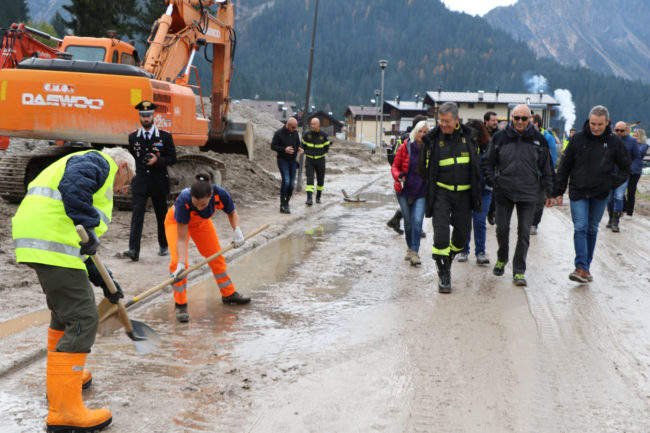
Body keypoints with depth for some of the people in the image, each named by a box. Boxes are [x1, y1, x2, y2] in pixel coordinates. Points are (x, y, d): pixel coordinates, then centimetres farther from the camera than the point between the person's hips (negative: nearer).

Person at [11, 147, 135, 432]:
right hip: (53, 245, -11)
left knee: (65, 310, 28)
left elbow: (82, 247, 32)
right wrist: (88, 226, -25)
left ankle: (62, 378, 47)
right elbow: (73, 186, -22)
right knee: (83, 320, -9)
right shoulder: (98, 161, 3)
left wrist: (104, 282, 29)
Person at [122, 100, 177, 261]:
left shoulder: (165, 136, -1)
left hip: (159, 183, -1)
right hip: (140, 182, 1)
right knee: (137, 215, -11)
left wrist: (157, 161, -18)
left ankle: (164, 245, 29)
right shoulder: (133, 136, 6)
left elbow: (173, 158, -3)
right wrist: (141, 165, 7)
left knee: (161, 215, 12)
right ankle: (134, 250, -17)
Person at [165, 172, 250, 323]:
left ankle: (229, 294, 32)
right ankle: (180, 305, -5)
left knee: (216, 257, 12)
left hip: (201, 222, 4)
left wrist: (236, 230, -28)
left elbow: (232, 212, -12)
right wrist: (181, 264, -45)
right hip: (177, 222, -4)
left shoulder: (220, 194, -36)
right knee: (177, 262, -20)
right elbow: (182, 238, -38)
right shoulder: (183, 200, -44)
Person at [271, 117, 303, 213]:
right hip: (283, 160, -5)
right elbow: (273, 146, -9)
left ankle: (286, 202, 20)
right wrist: (284, 149, -23)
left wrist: (299, 148, -6)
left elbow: (298, 143, 18)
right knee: (286, 181, -17)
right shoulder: (279, 133, -11)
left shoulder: (295, 133, 4)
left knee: (292, 183, 4)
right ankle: (283, 206, -13)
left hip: (292, 161, 6)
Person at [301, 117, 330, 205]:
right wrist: (307, 153, 4)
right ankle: (309, 199, -23)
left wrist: (320, 154, 2)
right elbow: (303, 145, 11)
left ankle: (318, 196, 34)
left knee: (320, 180, 11)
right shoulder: (307, 134, -4)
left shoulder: (323, 135, -6)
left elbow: (326, 147, 6)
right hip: (309, 161, 0)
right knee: (309, 179, -15)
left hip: (320, 161, 1)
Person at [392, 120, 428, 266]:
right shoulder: (405, 147, -4)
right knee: (408, 222, 11)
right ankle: (410, 248, 32)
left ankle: (414, 252, -9)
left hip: (421, 193, -1)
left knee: (417, 221, -14)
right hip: (404, 191, 1)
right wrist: (399, 176, -18)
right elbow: (395, 166, 2)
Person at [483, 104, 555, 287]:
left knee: (524, 232, -2)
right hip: (503, 192, 1)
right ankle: (501, 259, 33)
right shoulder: (499, 138, 0)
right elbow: (488, 162, 10)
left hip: (528, 194, 0)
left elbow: (547, 169, 8)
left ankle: (519, 271, 5)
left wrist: (549, 193, 7)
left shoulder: (539, 140, 2)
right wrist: (492, 181, -3)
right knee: (502, 229, 6)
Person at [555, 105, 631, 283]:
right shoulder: (578, 138, -3)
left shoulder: (614, 141, -1)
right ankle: (581, 268, -13)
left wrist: (612, 183, -2)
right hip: (578, 193, -1)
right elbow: (564, 166, 3)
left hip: (600, 195, 1)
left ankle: (585, 267, 18)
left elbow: (625, 167, 12)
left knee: (592, 230, 10)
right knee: (580, 228, -11)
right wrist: (559, 191, 1)